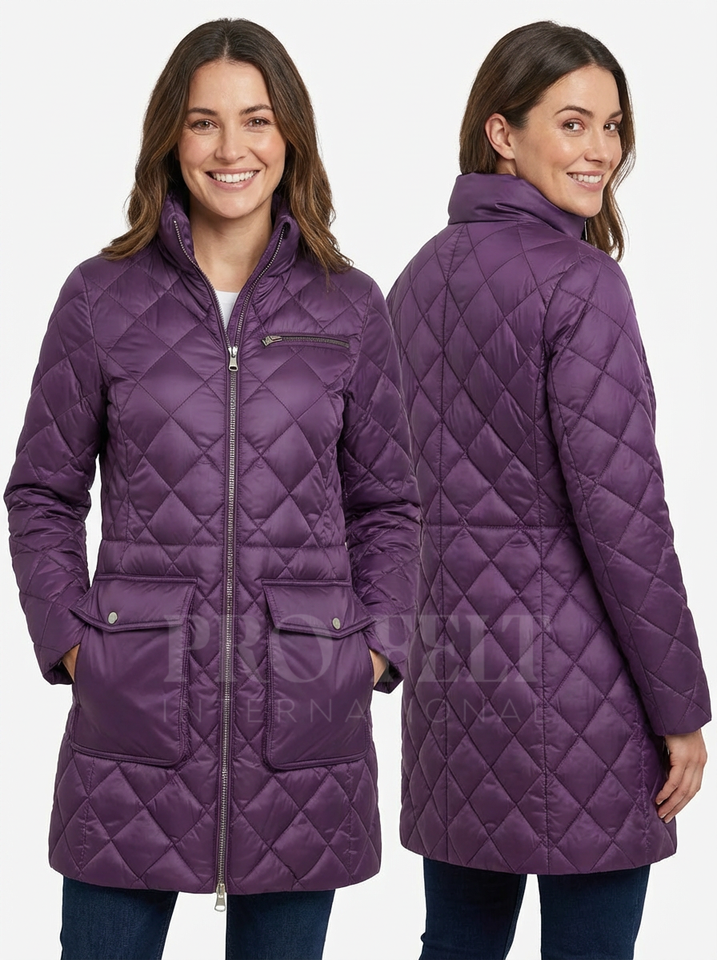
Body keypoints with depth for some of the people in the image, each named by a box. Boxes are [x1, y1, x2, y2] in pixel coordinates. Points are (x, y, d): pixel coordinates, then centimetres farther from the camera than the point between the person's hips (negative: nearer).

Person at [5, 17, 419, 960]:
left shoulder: (351, 308, 6)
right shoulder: (102, 297, 2)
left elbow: (387, 505, 11)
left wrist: (375, 649, 0)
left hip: (303, 714, 1)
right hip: (136, 707, -1)